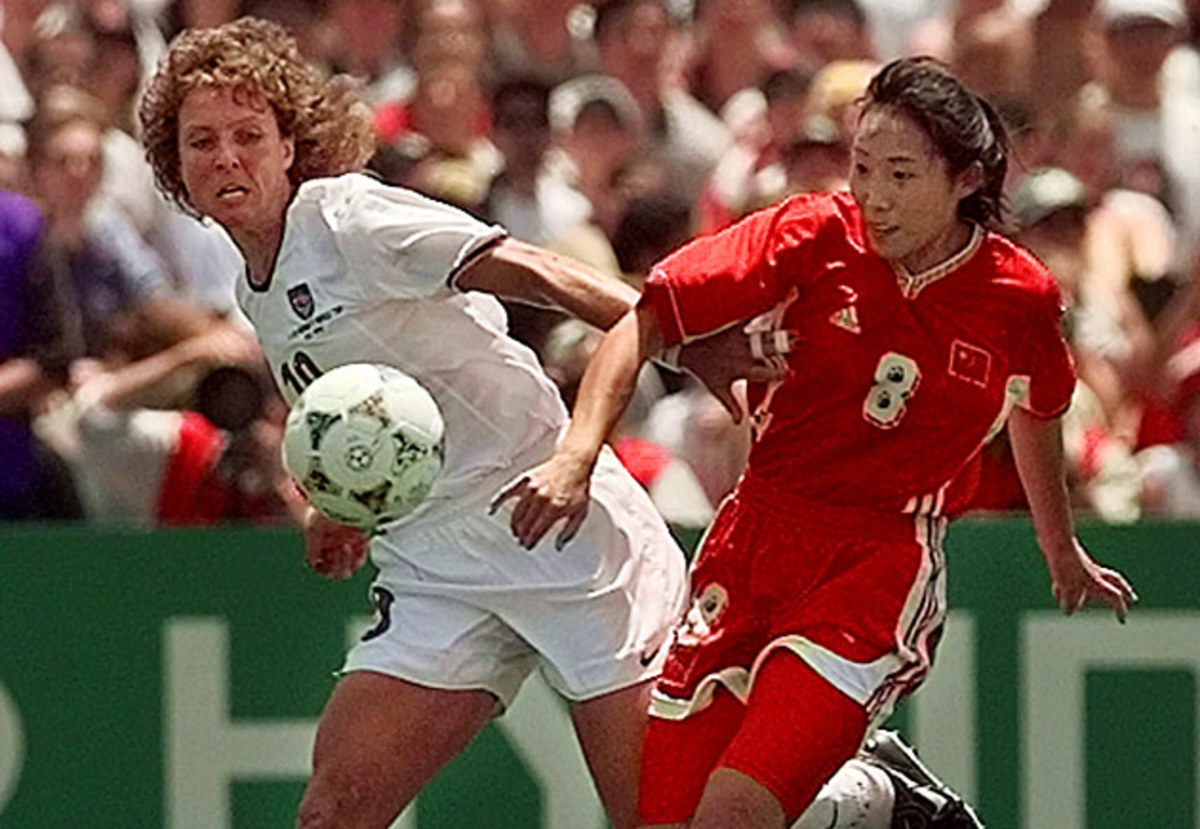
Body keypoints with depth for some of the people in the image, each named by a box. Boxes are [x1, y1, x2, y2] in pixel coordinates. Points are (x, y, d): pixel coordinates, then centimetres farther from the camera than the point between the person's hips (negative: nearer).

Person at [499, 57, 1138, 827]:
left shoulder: (1021, 297, -3)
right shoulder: (814, 236, -5)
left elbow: (1038, 413, 19)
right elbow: (646, 322, -9)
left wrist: (1062, 550, 35)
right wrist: (577, 457, -23)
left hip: (882, 567, -3)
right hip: (755, 539, 3)